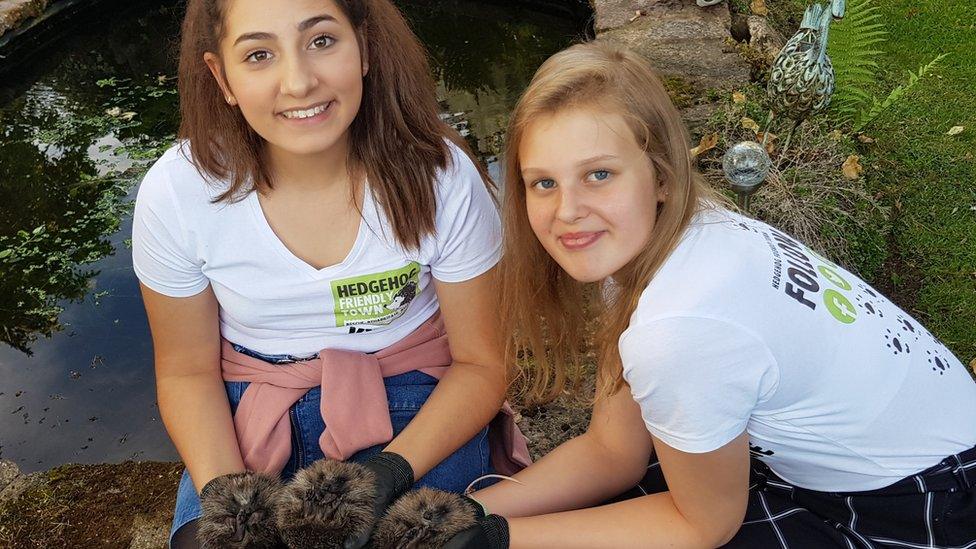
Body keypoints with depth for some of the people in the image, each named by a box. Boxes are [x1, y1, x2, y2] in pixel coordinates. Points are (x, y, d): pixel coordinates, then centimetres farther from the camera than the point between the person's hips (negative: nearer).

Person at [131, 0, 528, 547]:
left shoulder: (441, 176, -18)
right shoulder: (175, 192, -15)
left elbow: (480, 364, -9)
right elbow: (188, 371, -2)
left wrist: (391, 470, -23)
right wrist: (223, 491, -19)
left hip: (412, 404, -1)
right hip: (254, 412, 2)